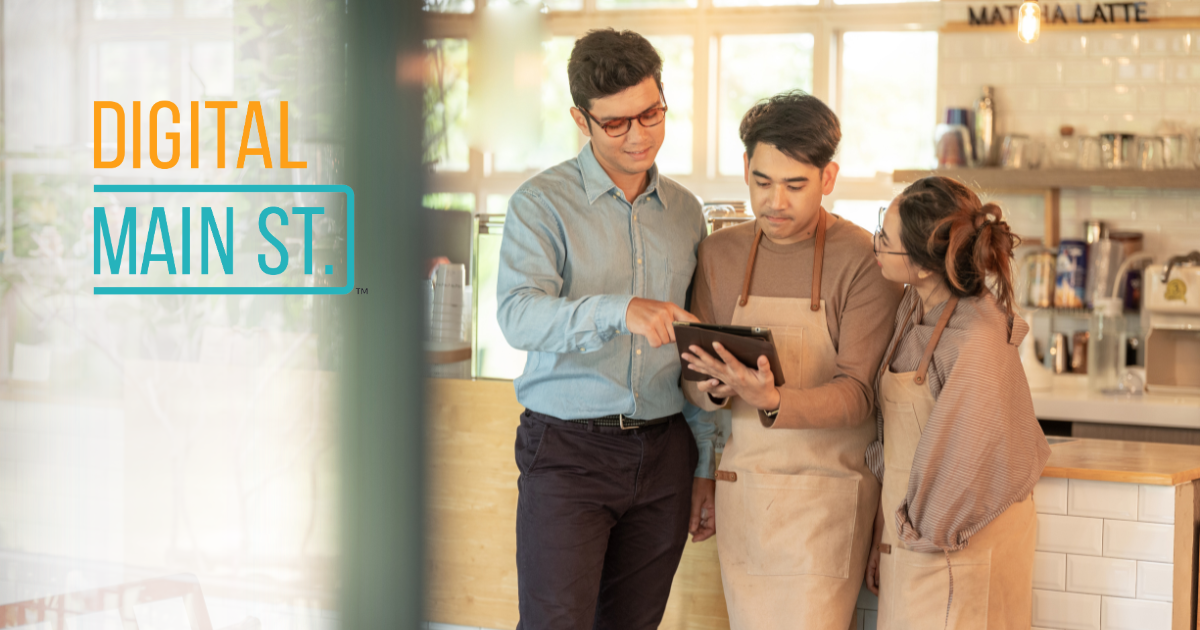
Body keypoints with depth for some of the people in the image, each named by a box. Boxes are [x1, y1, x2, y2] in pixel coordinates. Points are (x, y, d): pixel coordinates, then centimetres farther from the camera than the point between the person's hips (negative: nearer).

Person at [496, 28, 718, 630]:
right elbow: (519, 315, -21)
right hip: (568, 447, -4)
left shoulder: (684, 210, 11)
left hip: (664, 453, 4)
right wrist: (619, 310, -38)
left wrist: (706, 465, 14)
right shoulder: (542, 203, -4)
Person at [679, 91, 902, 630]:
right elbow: (692, 381, 8)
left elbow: (859, 391, -14)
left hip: (826, 491, -5)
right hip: (742, 482, 5)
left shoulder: (864, 261, -9)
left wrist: (773, 403, -31)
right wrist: (715, 388, -16)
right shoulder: (720, 253, 7)